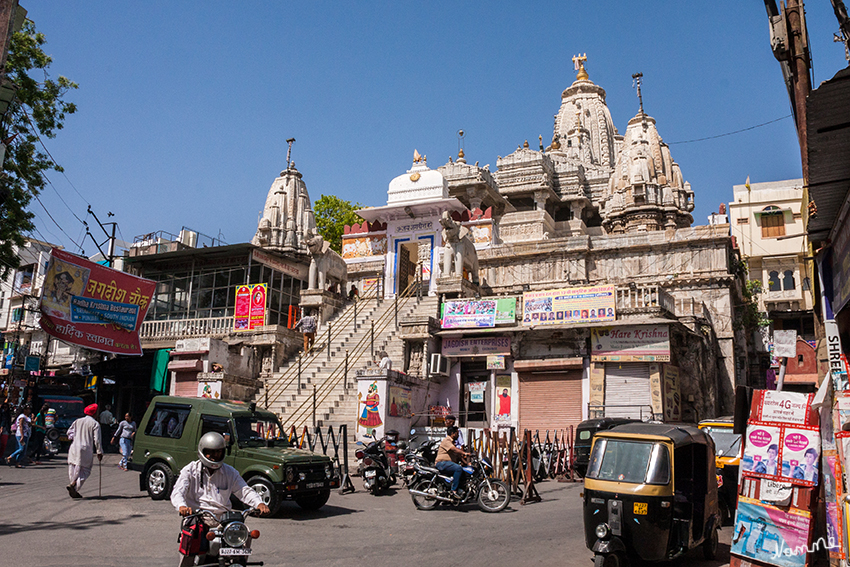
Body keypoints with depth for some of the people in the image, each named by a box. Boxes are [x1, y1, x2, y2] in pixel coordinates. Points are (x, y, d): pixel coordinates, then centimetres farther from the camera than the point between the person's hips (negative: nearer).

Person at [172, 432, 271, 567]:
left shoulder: (230, 472, 14)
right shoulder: (190, 470, 6)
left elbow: (245, 491, 8)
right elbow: (177, 491, -6)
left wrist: (259, 503, -13)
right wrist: (181, 506, -30)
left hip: (222, 516, 2)